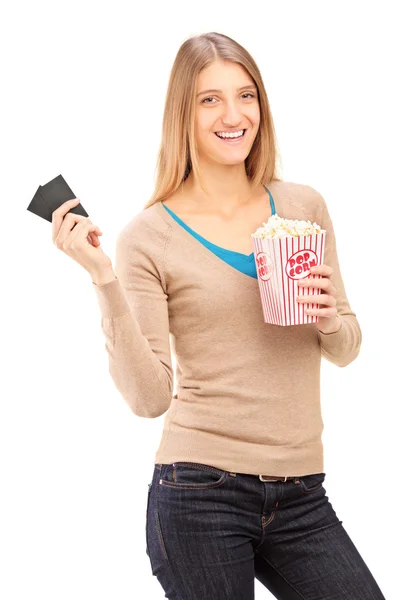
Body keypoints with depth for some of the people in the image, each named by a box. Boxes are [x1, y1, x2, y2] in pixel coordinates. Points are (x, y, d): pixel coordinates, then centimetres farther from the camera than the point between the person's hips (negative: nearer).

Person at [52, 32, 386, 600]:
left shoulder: (303, 206, 7)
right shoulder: (149, 237, -4)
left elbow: (345, 350, 15)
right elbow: (149, 397, -11)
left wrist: (331, 320, -7)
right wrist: (104, 279, -18)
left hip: (301, 495, 4)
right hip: (200, 494, -4)